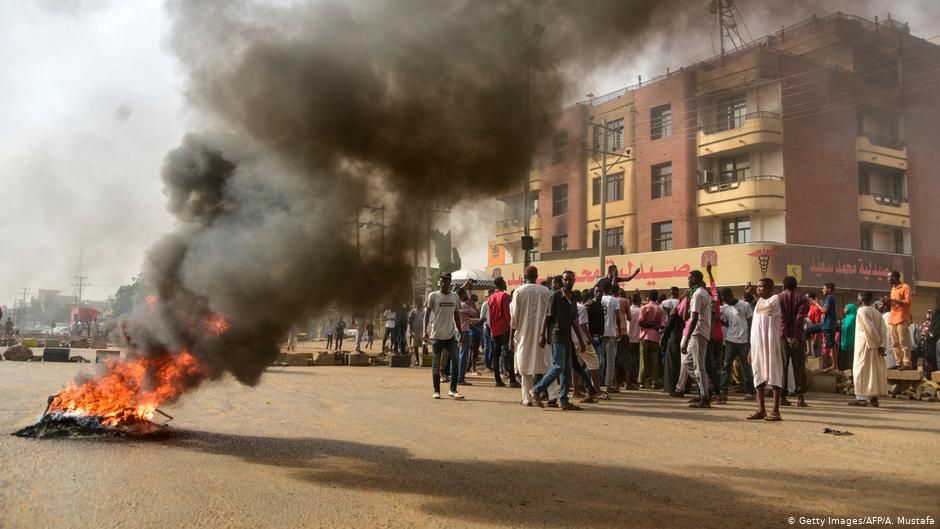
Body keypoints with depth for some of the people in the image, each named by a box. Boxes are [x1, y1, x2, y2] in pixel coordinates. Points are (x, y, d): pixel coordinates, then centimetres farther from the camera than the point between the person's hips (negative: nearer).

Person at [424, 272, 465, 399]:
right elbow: (427, 313, -4)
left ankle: (453, 389, 0)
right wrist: (425, 330, -14)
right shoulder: (433, 296, -3)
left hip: (451, 335, 3)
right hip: (436, 335, -3)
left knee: (455, 360, -8)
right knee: (436, 364, 4)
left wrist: (460, 331, 13)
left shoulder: (455, 297, 9)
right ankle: (436, 391, 14)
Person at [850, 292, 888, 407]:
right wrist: (881, 345, -3)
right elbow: (883, 330, 2)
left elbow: (870, 329, -18)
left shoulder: (862, 311, -10)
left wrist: (877, 343, -10)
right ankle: (873, 397, 10)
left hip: (864, 345, -7)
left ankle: (862, 397, -8)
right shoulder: (877, 313, 11)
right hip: (874, 346, 7)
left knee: (861, 370, -5)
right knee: (874, 370, 9)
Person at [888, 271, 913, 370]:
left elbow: (908, 302, -12)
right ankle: (898, 363, 7)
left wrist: (893, 300, -17)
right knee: (896, 343, 5)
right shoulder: (893, 288, 22)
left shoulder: (905, 287, -3)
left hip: (902, 318, -8)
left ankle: (907, 363, -9)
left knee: (904, 342, -9)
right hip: (892, 319, 8)